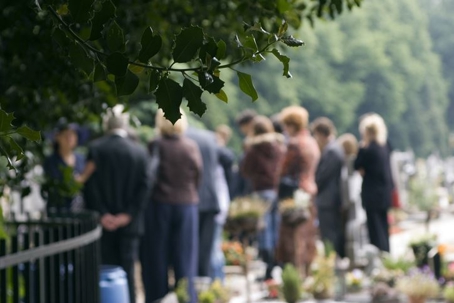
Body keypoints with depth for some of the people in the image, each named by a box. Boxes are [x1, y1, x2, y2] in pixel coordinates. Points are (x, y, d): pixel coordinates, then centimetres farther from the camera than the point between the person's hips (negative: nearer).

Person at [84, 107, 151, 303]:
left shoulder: (95, 148, -3)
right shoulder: (139, 152, 0)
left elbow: (90, 184, -7)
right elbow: (143, 188, -4)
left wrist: (102, 214, -6)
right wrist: (128, 215, -5)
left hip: (104, 222, -1)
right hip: (129, 223, 1)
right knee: (127, 270, 5)